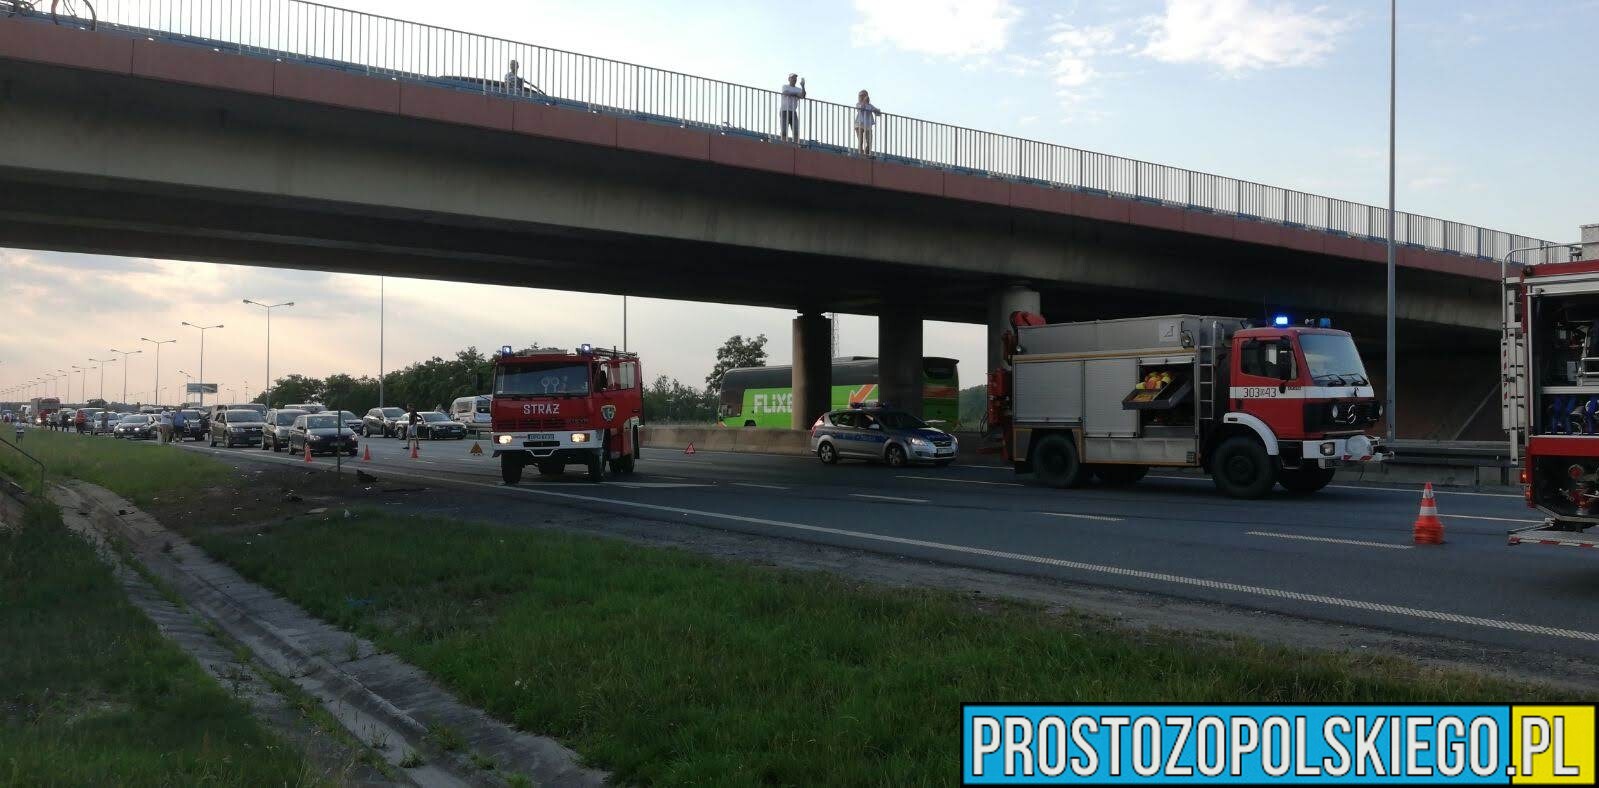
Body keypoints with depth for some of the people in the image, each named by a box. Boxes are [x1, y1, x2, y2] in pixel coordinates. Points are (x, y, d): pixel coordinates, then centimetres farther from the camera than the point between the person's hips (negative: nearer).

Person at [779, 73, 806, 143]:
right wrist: (797, 94, -6)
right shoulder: (785, 87, 7)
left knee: (796, 131, -10)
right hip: (784, 111, -3)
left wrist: (803, 86, -19)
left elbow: (802, 96, -6)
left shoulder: (799, 89, 15)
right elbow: (787, 93, -16)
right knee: (784, 131, -8)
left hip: (793, 112, 3)